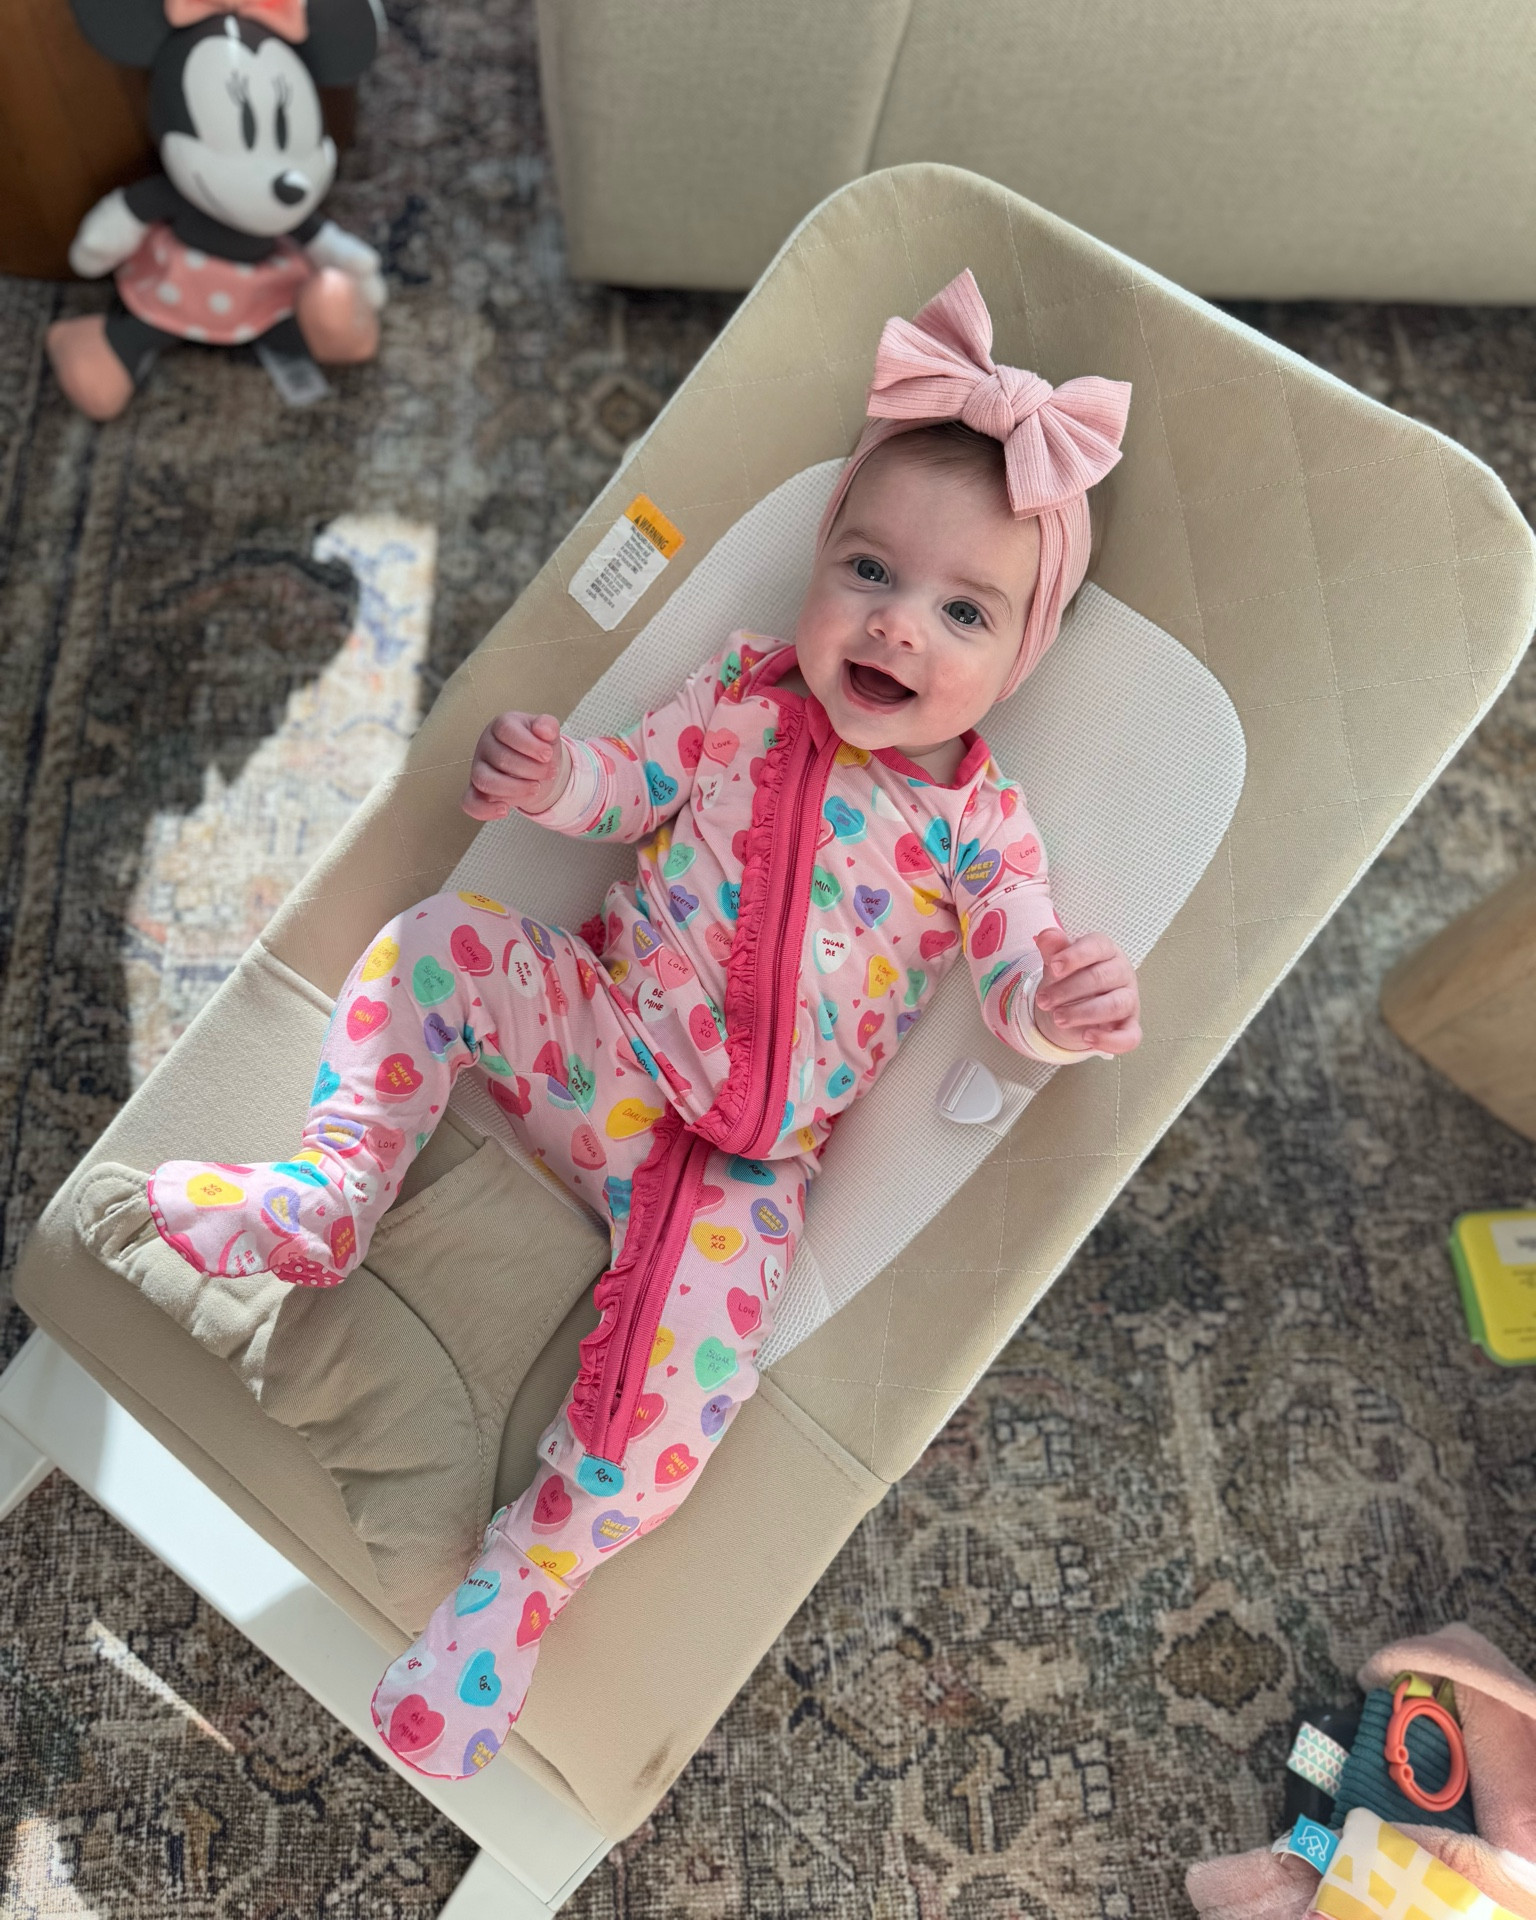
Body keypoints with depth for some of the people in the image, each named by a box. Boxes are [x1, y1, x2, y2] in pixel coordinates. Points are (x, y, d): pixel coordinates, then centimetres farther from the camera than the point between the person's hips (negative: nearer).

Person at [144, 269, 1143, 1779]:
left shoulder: (979, 822, -4)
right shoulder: (740, 697, 2)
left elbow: (1017, 975, -5)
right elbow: (630, 787, 8)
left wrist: (1057, 1010, -30)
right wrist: (549, 778, -15)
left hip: (743, 1155, -3)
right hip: (594, 1032, 3)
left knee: (695, 1354, -24)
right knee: (441, 940, -18)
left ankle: (530, 1571, -4)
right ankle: (331, 1191, -6)